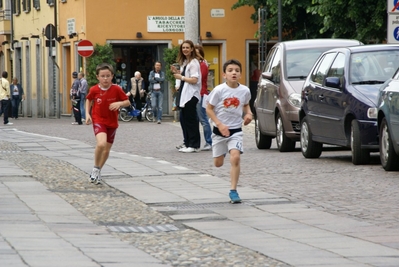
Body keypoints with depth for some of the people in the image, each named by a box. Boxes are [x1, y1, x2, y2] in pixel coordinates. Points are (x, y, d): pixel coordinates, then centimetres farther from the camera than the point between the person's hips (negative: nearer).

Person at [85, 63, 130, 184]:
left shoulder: (116, 89, -9)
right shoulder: (94, 90, -8)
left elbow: (127, 102, -1)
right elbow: (88, 100, 12)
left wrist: (119, 103, -22)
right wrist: (87, 114, 0)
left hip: (112, 123, 2)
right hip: (98, 121, -2)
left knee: (107, 150, 10)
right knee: (101, 144, -28)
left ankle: (98, 172, 34)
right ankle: (95, 169, -7)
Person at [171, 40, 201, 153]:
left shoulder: (193, 62, -11)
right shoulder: (184, 62, 17)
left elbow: (194, 80, -19)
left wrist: (181, 77, -11)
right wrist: (177, 72, 8)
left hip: (191, 95, -9)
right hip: (184, 94, 9)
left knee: (191, 120, -6)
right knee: (184, 119, 9)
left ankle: (194, 145, -1)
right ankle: (187, 144, 16)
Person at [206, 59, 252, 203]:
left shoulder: (245, 90, -6)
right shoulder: (219, 90, -14)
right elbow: (209, 109, -8)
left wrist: (248, 113, -6)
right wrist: (220, 125, -18)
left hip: (236, 130, 1)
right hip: (220, 130, -1)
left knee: (235, 157, -20)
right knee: (218, 163, 10)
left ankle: (233, 191, -12)